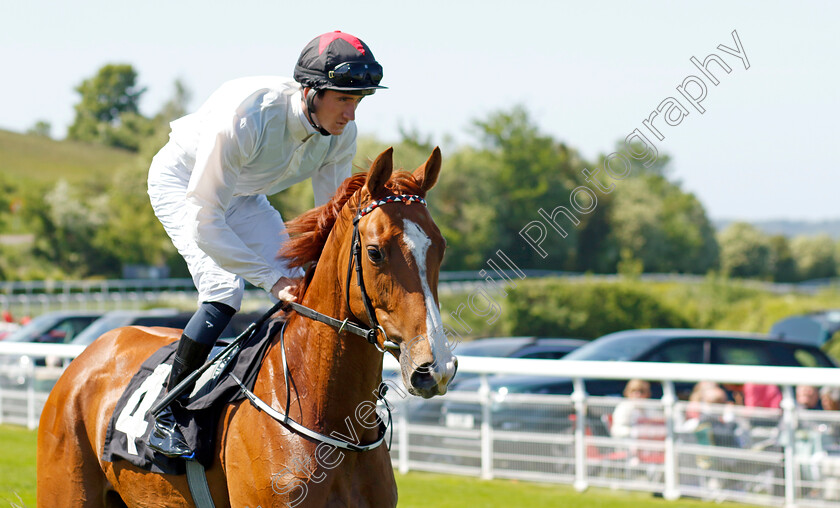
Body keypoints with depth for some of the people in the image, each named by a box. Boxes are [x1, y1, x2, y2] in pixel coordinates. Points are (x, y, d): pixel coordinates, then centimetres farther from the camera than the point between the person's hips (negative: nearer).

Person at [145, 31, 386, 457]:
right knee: (225, 289, -25)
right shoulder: (243, 117, -42)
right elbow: (205, 225, -37)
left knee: (298, 294, -6)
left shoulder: (342, 132, -22)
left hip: (245, 194, 7)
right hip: (181, 183, -7)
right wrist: (272, 278, -38)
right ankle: (165, 416, -15)